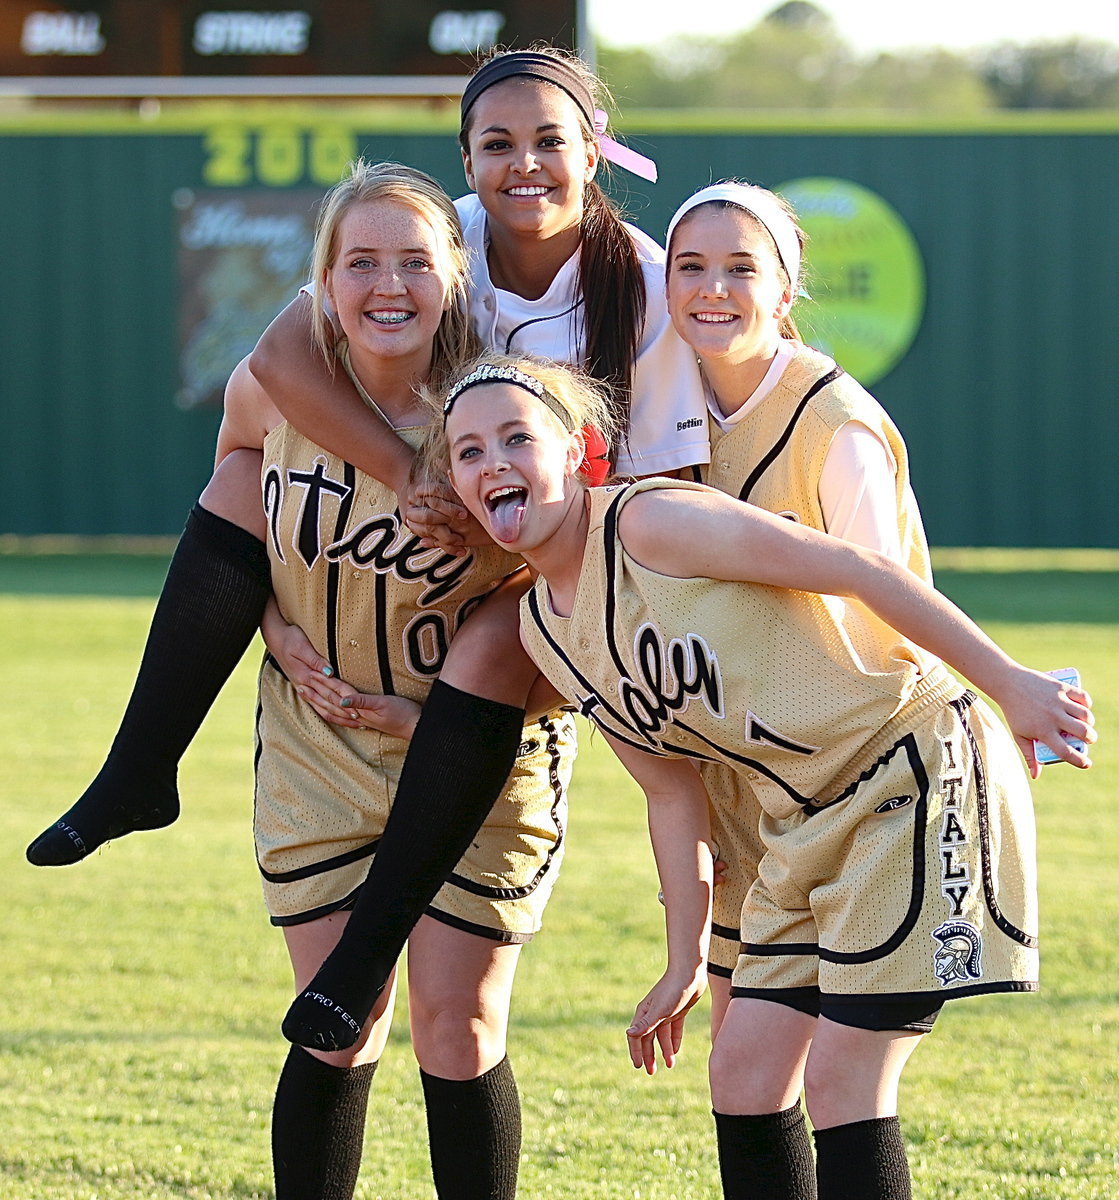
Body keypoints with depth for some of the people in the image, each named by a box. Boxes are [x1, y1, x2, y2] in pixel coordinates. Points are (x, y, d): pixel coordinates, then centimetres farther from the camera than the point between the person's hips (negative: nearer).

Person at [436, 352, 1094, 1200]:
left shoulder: (651, 524, -19)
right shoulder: (544, 630, 6)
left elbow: (857, 569, -18)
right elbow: (674, 790, 14)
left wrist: (1009, 684, -17)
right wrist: (686, 964, 14)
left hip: (916, 773, -8)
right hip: (807, 825, 8)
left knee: (841, 1080, -10)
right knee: (744, 1072, 5)